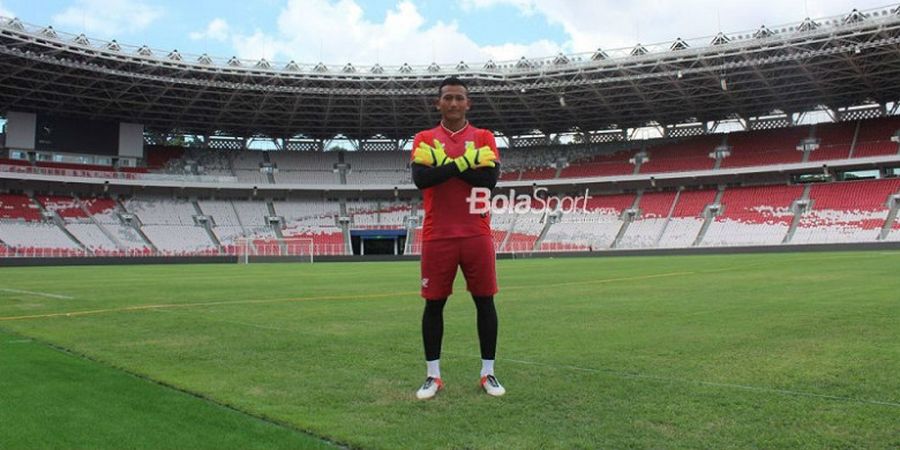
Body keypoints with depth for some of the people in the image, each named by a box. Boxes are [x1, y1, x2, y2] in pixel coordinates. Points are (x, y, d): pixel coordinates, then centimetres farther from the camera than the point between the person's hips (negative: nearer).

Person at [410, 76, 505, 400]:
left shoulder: (484, 138, 6)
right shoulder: (424, 139, 6)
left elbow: (489, 179, -10)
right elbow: (420, 178, -12)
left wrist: (444, 163, -11)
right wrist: (464, 161, -13)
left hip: (477, 235, 0)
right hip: (437, 236, 0)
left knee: (484, 301, 4)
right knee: (434, 303, 4)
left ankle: (488, 373, 16)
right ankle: (432, 375, 16)